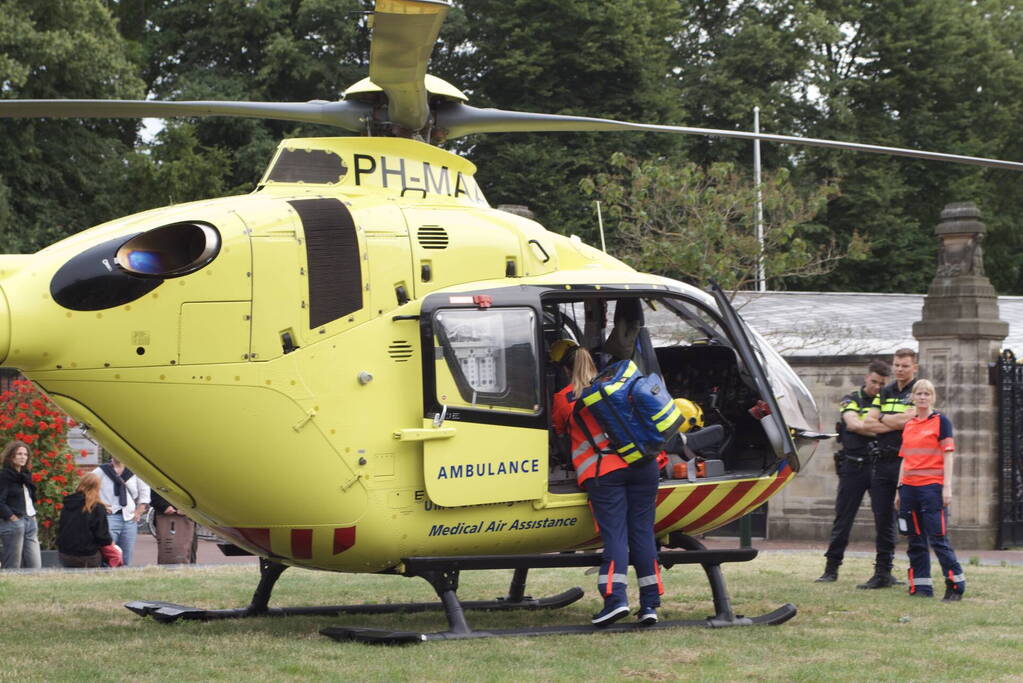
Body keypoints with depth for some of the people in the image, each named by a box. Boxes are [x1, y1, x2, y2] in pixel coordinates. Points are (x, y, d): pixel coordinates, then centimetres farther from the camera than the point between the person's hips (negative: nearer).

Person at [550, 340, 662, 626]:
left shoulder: (563, 399, 8)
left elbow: (558, 431, 26)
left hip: (602, 471, -3)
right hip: (644, 465, 3)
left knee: (614, 533, -6)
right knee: (642, 532, 4)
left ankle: (615, 597, -22)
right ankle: (649, 603, 2)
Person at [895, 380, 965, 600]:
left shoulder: (941, 421, -1)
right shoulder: (908, 425, 14)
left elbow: (948, 456, -5)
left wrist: (947, 487, -12)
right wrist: (899, 489, 15)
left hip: (932, 487, -6)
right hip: (909, 487, 6)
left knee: (938, 538, -9)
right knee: (915, 540, 6)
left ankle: (956, 584, -3)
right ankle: (921, 586, 11)